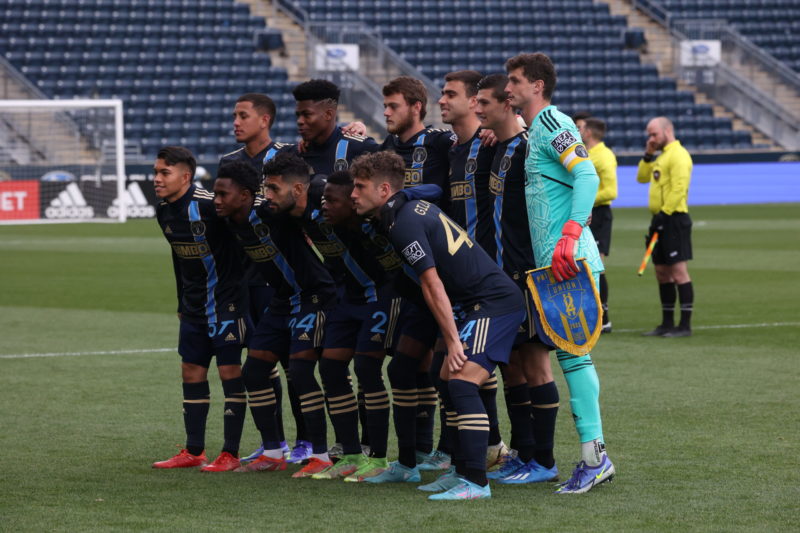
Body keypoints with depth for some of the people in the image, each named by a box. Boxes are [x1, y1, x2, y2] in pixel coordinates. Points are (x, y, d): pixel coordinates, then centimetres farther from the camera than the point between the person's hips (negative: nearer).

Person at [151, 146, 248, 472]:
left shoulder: (208, 205, -21)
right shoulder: (164, 212, 5)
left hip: (226, 299, -8)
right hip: (194, 306, 8)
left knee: (230, 370, -5)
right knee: (191, 372, 10)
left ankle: (230, 454, 0)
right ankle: (194, 451, 19)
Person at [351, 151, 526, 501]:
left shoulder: (403, 222, -14)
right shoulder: (413, 207, 14)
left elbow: (432, 284, -16)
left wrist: (453, 341, -15)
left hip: (495, 301, -11)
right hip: (481, 303, 11)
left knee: (462, 380, -20)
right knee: (448, 380, 13)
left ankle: (476, 482, -26)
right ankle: (464, 472, 18)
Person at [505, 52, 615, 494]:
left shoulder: (553, 122, -7)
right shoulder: (532, 132, 22)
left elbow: (587, 176, -19)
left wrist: (569, 237, -26)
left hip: (568, 258, -9)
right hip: (548, 260, 9)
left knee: (571, 350, -11)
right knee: (568, 350, 7)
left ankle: (594, 453, -11)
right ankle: (593, 457, 8)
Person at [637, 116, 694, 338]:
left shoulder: (678, 155, -12)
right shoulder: (662, 156, 19)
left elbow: (678, 189, -20)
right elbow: (642, 178, 26)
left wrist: (664, 214, -21)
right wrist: (648, 155, 14)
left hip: (674, 219, -10)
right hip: (662, 220, 10)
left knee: (678, 271, -10)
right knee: (662, 273, 11)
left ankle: (685, 325, -9)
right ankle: (667, 323, 16)